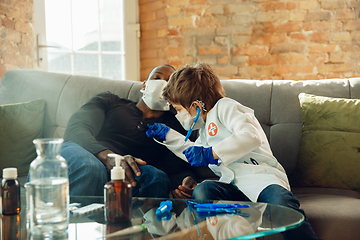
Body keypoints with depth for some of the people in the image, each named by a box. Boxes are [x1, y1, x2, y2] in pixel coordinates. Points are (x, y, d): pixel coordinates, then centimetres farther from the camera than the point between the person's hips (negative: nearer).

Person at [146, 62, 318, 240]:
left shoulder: (225, 107, 2)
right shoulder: (206, 127, 32)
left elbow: (251, 136, -16)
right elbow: (194, 153, 46)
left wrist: (211, 154, -18)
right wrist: (167, 134, 39)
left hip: (260, 176, -7)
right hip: (234, 186, 7)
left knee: (281, 205, -41)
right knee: (202, 191, -29)